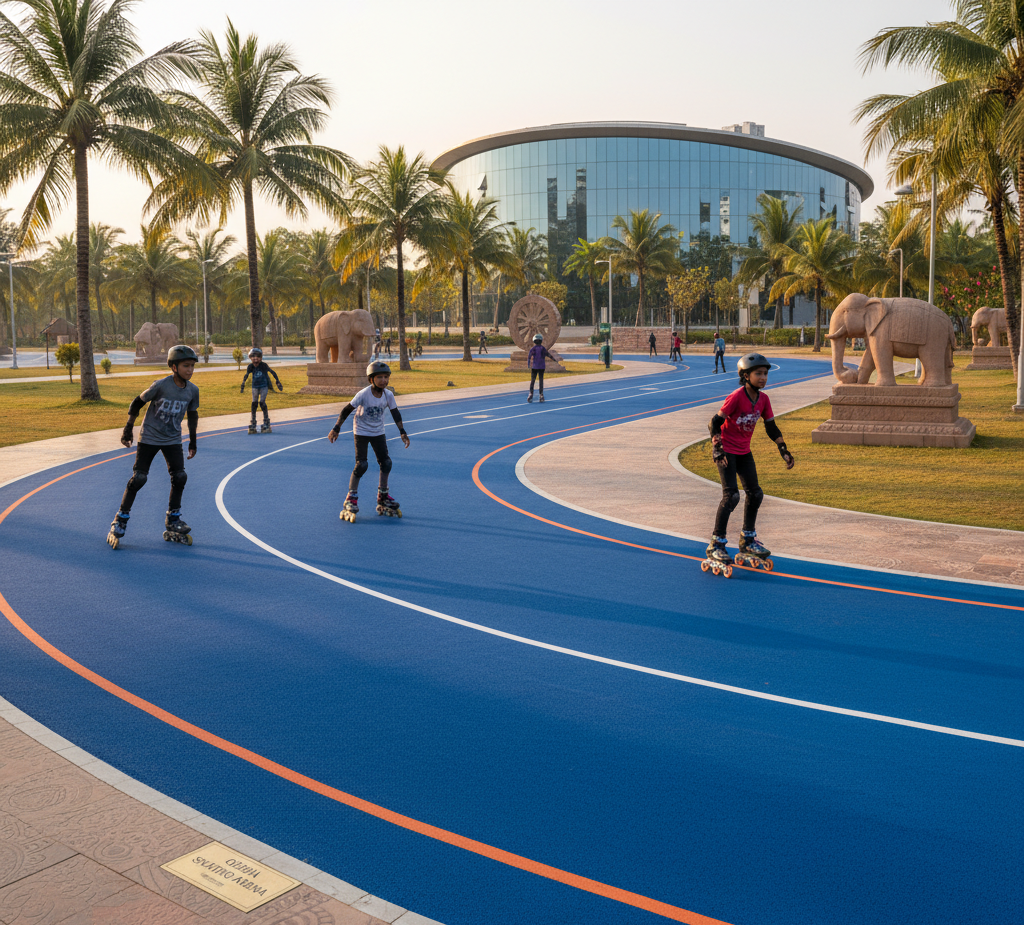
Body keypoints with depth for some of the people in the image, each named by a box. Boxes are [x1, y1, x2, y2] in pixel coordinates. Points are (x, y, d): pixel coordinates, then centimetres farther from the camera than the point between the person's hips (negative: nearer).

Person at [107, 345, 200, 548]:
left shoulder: (193, 390, -6)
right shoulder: (160, 385, -20)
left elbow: (192, 414, 10)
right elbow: (137, 402, -7)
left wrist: (192, 441, 13)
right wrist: (128, 429, -7)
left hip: (172, 440, 4)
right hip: (149, 438, -4)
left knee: (179, 477, -7)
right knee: (138, 479, -7)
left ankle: (172, 525, 8)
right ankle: (119, 523, 8)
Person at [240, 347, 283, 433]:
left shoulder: (263, 365, -13)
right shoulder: (250, 367, -6)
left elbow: (272, 372, -5)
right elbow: (246, 376, 7)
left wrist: (278, 382, -2)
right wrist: (242, 387, 7)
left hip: (264, 386, -3)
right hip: (255, 386, 3)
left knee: (262, 402, -12)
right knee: (254, 403, 0)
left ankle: (266, 422, 0)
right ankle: (252, 424, 7)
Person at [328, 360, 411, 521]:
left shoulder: (388, 395, -11)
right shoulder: (363, 394, -23)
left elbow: (395, 413, 2)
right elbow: (347, 410, -15)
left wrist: (402, 432, -1)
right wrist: (336, 429, -16)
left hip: (378, 432, 5)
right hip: (361, 432, -5)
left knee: (386, 463, 2)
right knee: (361, 465, -13)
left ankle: (383, 497, 19)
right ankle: (351, 499, -1)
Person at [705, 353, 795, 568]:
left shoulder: (763, 399, 0)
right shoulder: (736, 397, -20)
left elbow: (771, 427, 10)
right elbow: (715, 423, -18)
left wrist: (783, 450, 6)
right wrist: (717, 449, -26)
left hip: (744, 451, 7)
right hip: (726, 451, -7)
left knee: (755, 493, 9)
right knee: (731, 495, -15)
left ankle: (748, 540, 26)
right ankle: (716, 545, -6)